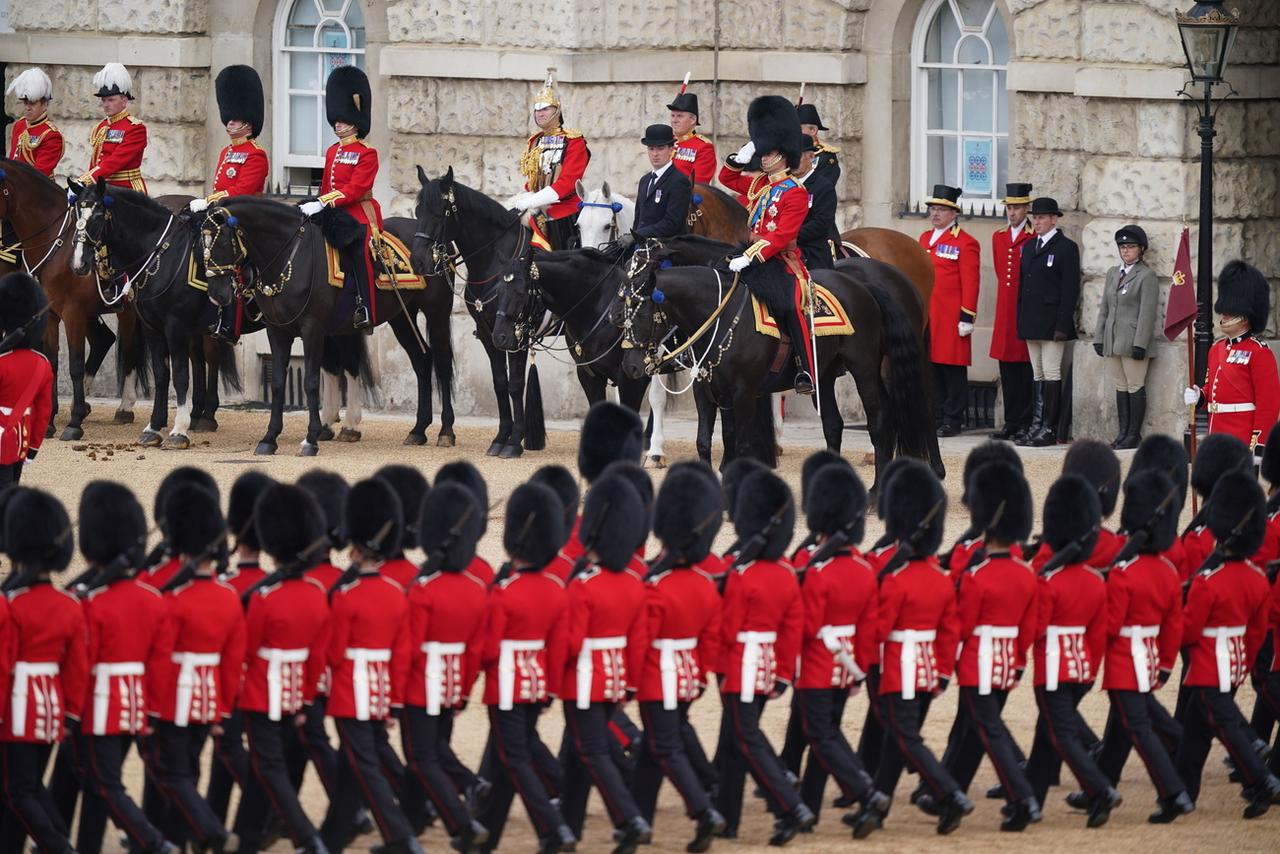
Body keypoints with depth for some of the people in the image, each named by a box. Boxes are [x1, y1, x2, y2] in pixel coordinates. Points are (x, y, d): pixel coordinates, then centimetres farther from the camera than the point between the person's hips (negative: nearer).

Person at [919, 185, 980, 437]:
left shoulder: (965, 243, -5)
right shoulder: (925, 239, 16)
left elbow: (970, 283, -8)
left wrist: (967, 317, -13)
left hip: (950, 316, -7)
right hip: (926, 316, 7)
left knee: (952, 367, -2)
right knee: (931, 365, 8)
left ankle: (953, 420, 1)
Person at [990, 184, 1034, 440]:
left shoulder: (1034, 239, -4)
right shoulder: (999, 237, 14)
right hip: (1005, 310, 6)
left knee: (1027, 368, -4)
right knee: (1007, 368, 6)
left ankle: (1026, 423, -2)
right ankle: (1011, 422, 10)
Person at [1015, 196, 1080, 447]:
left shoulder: (1066, 248, -5)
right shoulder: (1028, 247, 17)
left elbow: (1070, 289, -10)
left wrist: (1062, 325, -16)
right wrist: (1021, 321, 12)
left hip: (1051, 321, -7)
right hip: (1031, 323, 7)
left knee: (1051, 374, -7)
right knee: (1038, 375, 8)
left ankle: (1049, 429, -6)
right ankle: (1037, 426, 10)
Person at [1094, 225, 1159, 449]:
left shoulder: (1147, 276, -6)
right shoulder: (1113, 273, 15)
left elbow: (1147, 313, -12)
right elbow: (1104, 308, 17)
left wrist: (1140, 344, -17)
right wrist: (1099, 337, 11)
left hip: (1133, 341, -7)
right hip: (1113, 341, 7)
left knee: (1135, 387, -3)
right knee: (1121, 387, 10)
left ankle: (1134, 435, 1)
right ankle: (1123, 433, 14)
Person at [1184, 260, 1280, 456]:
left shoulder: (1259, 352, -9)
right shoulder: (1217, 349, 16)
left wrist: (1258, 445, -17)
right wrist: (1199, 397, 3)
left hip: (1244, 443, -8)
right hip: (1217, 440, 8)